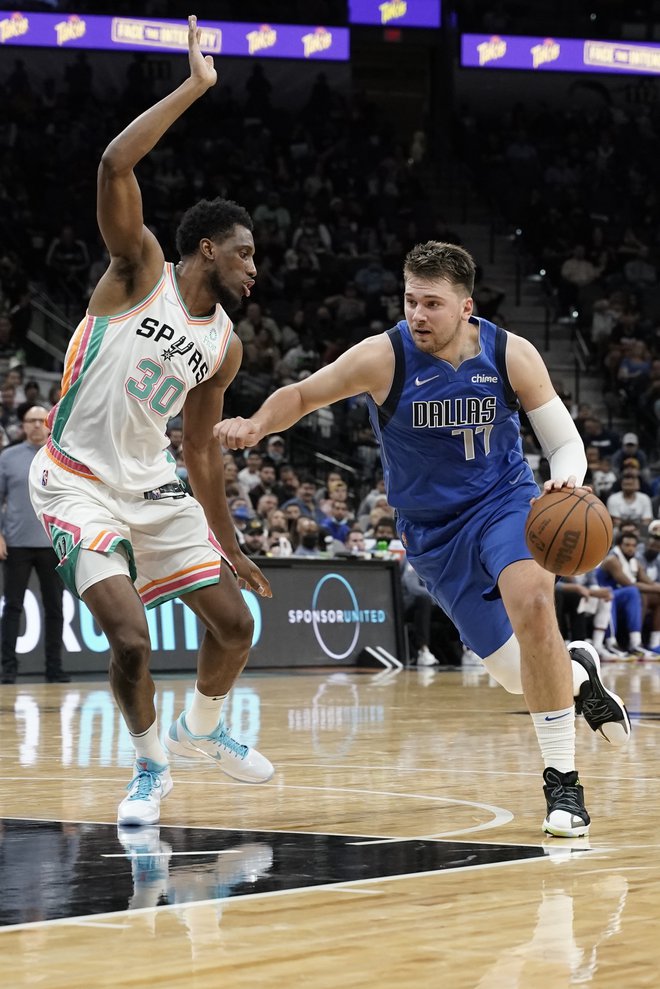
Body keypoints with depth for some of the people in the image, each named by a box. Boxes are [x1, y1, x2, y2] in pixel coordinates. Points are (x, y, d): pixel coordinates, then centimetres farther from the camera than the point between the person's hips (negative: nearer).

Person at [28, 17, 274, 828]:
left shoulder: (223, 345, 6)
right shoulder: (140, 269, -11)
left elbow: (201, 447, 16)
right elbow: (115, 167, -27)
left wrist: (229, 545, 17)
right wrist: (192, 88, -25)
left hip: (153, 485, 7)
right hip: (78, 481, -7)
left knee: (234, 622, 7)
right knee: (130, 638, -19)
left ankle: (200, 730, 37)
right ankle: (149, 768, 8)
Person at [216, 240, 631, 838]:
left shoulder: (512, 356, -13)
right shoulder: (384, 358, -16)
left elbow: (566, 442, -6)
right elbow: (301, 394, -7)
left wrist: (566, 484, -29)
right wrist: (257, 425, -29)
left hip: (505, 500, -1)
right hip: (433, 531, 1)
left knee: (532, 601, -32)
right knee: (519, 674, 2)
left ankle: (562, 779, -20)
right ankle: (579, 673, 42)